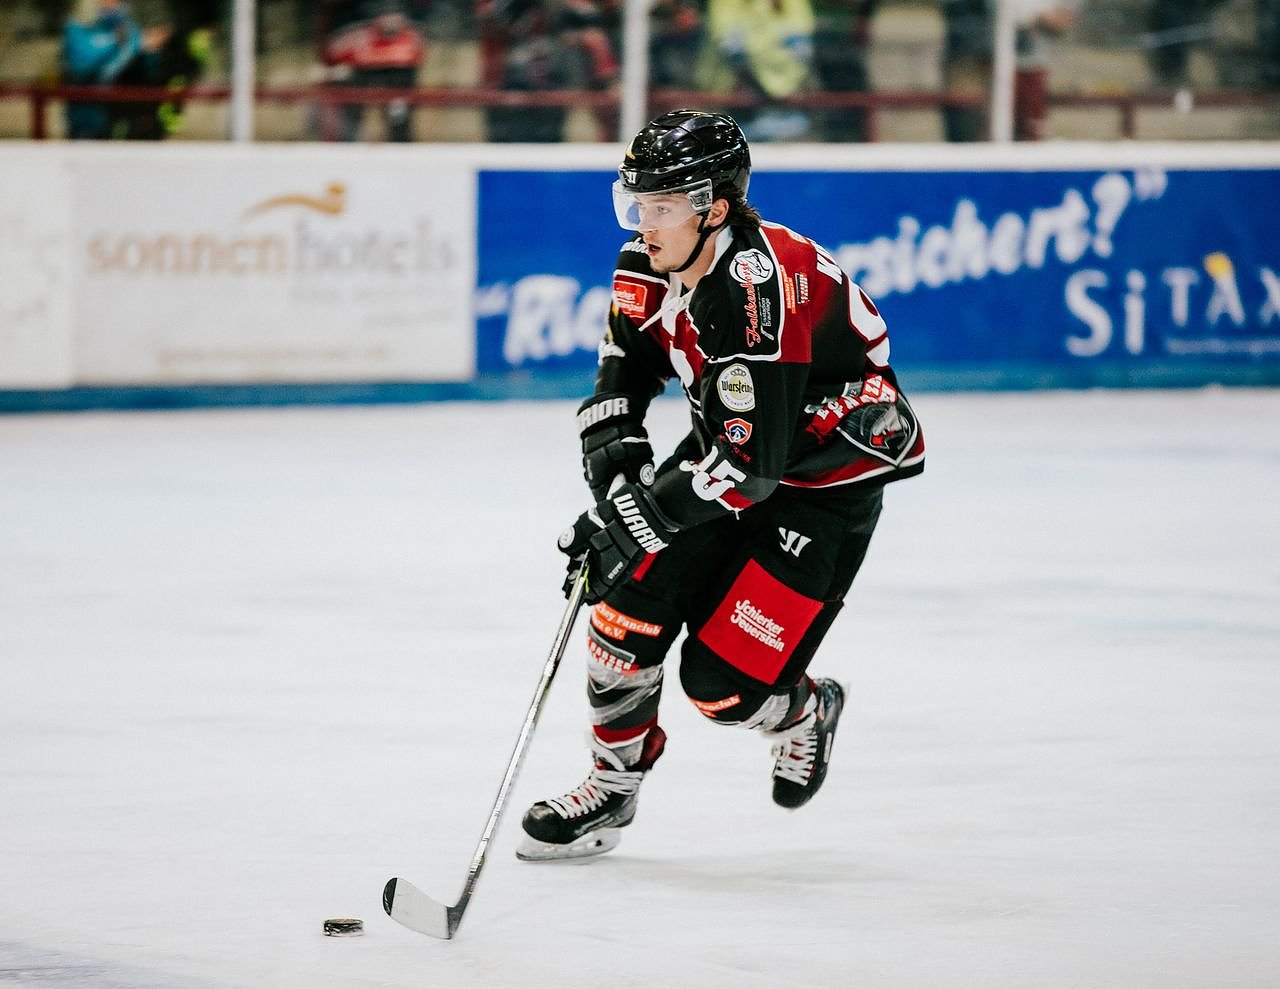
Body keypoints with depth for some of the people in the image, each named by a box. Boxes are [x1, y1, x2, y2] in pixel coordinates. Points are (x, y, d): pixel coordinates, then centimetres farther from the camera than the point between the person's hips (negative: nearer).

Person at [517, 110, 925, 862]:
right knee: (632, 601, -8)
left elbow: (751, 464, -34)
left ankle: (804, 713, 22)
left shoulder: (760, 292, -34)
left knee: (723, 682, -12)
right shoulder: (650, 269, -9)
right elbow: (623, 377, 5)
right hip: (727, 444, 8)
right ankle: (613, 787, 11)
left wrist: (644, 512, -31)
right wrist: (616, 454, -15)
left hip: (830, 480, -7)